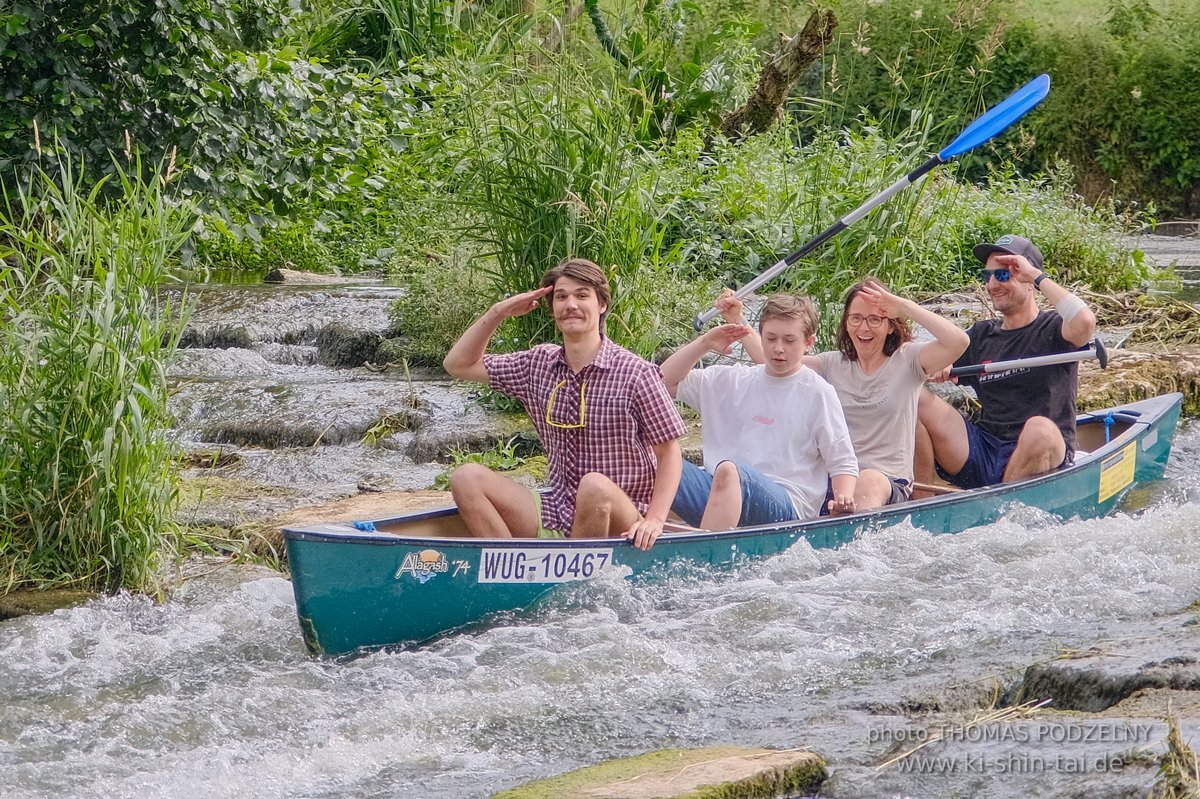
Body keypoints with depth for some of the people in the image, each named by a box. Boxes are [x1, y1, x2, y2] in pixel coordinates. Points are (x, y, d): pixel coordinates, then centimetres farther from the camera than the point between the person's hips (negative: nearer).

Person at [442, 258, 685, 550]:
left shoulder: (635, 374, -7)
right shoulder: (539, 365, 8)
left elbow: (669, 452, -4)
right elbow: (458, 364, 17)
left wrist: (655, 520, -17)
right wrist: (497, 312, 3)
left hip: (621, 522, -5)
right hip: (556, 520, 5)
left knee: (595, 485, -38)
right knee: (467, 478, -11)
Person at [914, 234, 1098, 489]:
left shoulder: (1053, 330, 1)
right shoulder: (981, 335, 18)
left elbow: (1084, 323, -23)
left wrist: (1039, 276, -12)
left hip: (1041, 458, -5)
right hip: (981, 455, 5)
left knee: (1040, 429, -39)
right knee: (915, 400, -12)